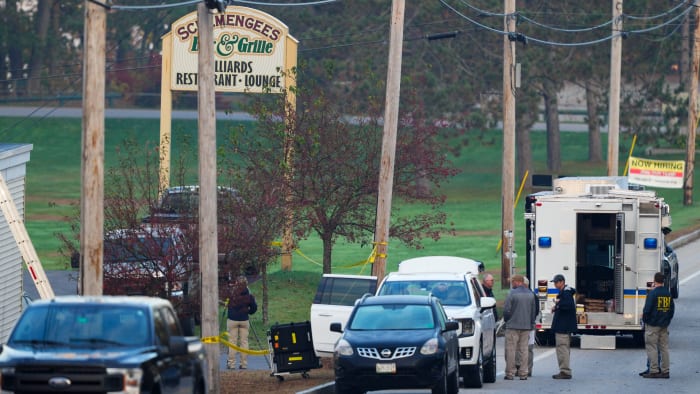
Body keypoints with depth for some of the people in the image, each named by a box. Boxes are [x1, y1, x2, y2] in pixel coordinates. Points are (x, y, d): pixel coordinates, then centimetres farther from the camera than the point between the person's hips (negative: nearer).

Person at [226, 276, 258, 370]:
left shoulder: (231, 293, -9)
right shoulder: (248, 295, -5)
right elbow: (254, 307, 1)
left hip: (232, 320, -1)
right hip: (244, 320, 1)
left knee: (232, 341, 3)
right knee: (244, 342, 7)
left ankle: (231, 363, 1)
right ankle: (244, 364, 7)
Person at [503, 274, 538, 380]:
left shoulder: (512, 294, -11)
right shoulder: (530, 294, 8)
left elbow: (506, 310, -11)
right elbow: (534, 311, 13)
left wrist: (506, 320, 7)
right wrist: (531, 323, 22)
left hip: (513, 325, -5)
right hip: (526, 326, 5)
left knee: (511, 350, 0)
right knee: (524, 349, 8)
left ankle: (510, 373, -1)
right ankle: (523, 373, 6)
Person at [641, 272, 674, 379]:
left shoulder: (652, 294, -14)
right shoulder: (668, 294, 7)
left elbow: (647, 310, -15)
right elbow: (672, 309, 14)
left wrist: (644, 319, 2)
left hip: (653, 325, -6)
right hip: (664, 326, 6)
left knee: (652, 348, -1)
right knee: (664, 348, 10)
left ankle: (654, 371, -3)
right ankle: (665, 371, 10)